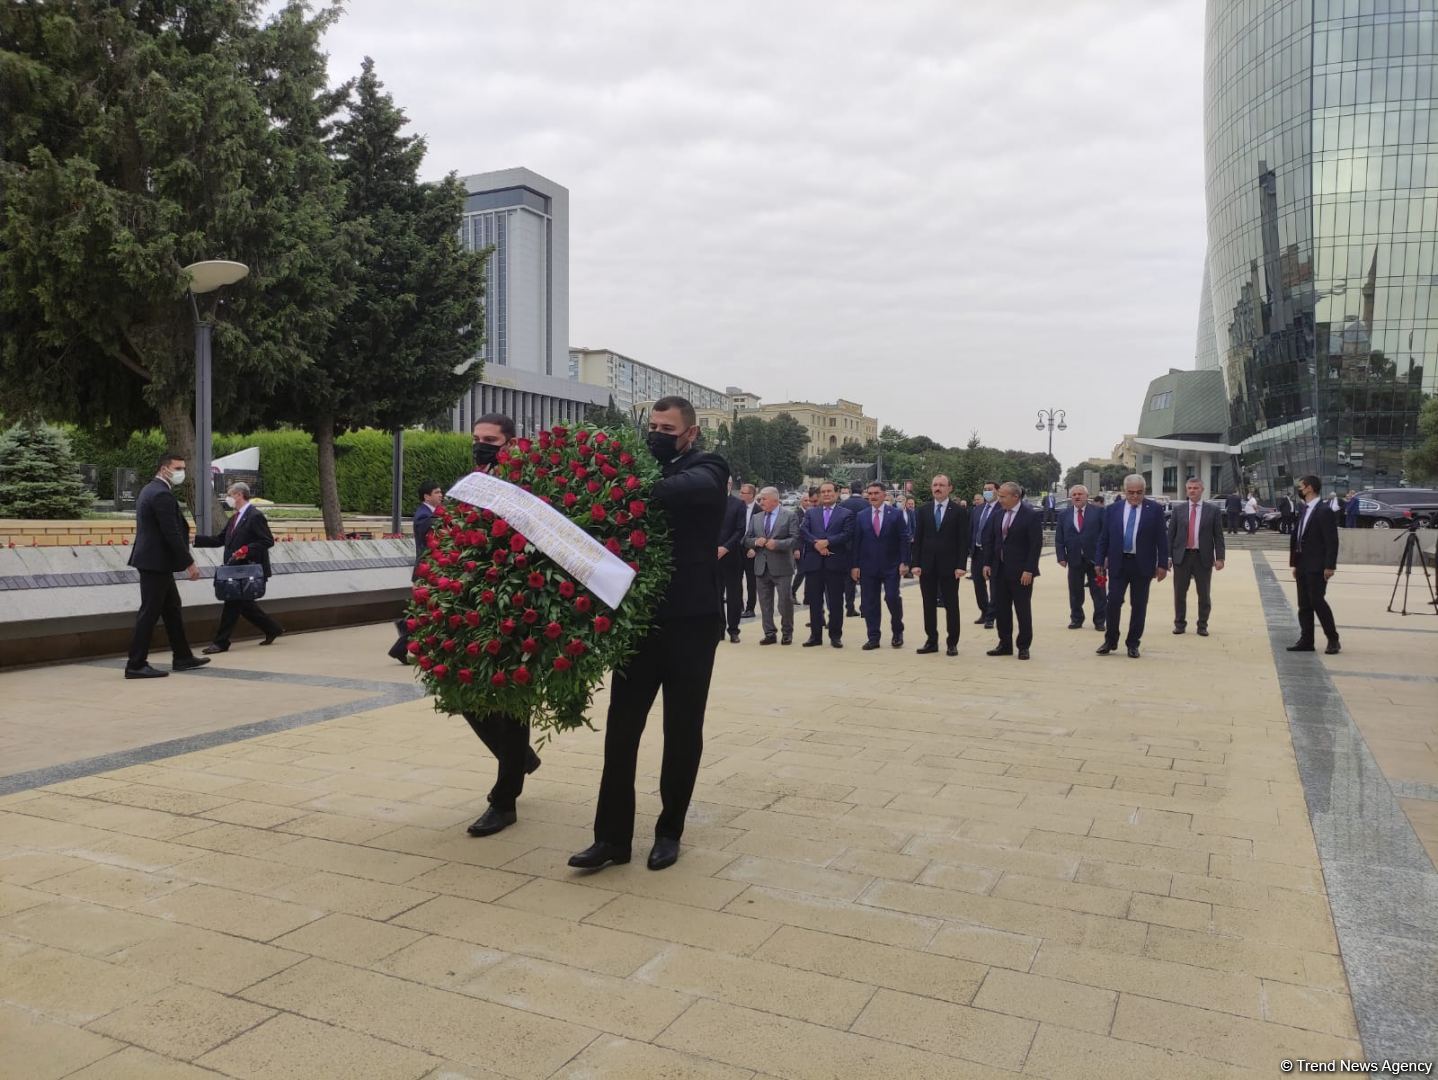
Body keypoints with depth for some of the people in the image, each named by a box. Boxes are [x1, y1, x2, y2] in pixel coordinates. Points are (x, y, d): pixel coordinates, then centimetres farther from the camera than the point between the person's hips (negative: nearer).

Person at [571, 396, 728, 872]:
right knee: (621, 728, 3)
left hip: (690, 622, -3)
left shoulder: (705, 472, -3)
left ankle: (669, 831, 22)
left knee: (682, 732, 8)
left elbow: (678, 489, -27)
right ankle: (612, 835, 12)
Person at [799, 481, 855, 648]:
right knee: (814, 601, 6)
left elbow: (847, 534, -8)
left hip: (835, 563, -2)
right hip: (814, 563, 2)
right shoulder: (810, 513, 14)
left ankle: (835, 635, 12)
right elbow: (803, 531, 0)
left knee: (835, 602, 3)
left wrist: (827, 542, -17)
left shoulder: (846, 514, 6)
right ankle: (815, 635, 14)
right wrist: (816, 543, -16)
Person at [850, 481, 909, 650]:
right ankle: (873, 638, 10)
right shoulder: (861, 517, 7)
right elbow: (856, 543, 6)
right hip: (868, 567, 2)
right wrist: (855, 566, -1)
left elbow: (904, 540, -1)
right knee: (869, 603, 2)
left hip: (890, 566, -2)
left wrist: (904, 562, -9)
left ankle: (897, 632, 15)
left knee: (892, 598, -8)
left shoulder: (895, 514, 2)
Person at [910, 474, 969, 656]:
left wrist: (961, 566, -12)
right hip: (927, 566, 3)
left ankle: (952, 643, 10)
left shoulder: (959, 512, 0)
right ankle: (931, 641, 14)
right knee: (929, 605, 6)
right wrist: (915, 563, -2)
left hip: (949, 566, -3)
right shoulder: (923, 512, 9)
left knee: (951, 605, 3)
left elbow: (963, 541, -4)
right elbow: (917, 540, 7)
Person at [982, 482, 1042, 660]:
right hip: (998, 570, 6)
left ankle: (1023, 646, 14)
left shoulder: (1031, 515, -9)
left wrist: (1029, 570, -17)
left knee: (1023, 610, 4)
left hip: (1021, 572, -6)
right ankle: (1005, 644, 19)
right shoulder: (997, 514, 8)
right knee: (1000, 609, 9)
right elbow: (989, 540, 12)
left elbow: (1036, 545, -12)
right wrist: (987, 563, 3)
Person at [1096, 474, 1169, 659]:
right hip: (1118, 564, 1)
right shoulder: (1113, 509, 5)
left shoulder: (1154, 509, 0)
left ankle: (1133, 644, 15)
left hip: (1142, 565, -1)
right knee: (1114, 602, -2)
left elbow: (1161, 539, 0)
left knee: (1139, 606, 5)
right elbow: (1104, 538, 8)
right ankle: (1110, 641, 12)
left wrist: (1162, 564, -4)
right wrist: (1100, 562, 5)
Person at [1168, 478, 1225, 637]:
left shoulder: (1211, 511, 3)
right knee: (1179, 593, 6)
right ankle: (1180, 624, 18)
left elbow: (1218, 536, 2)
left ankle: (1202, 626, 18)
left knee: (1204, 594, 6)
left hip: (1203, 558, -1)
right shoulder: (1178, 510, 6)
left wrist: (1219, 558, -6)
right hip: (1182, 556, 1)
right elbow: (1170, 534, 5)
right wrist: (1167, 556, -2)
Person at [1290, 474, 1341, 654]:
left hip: (1317, 567, -8)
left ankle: (1333, 639, 4)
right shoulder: (1304, 510, 14)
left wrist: (1329, 566, -19)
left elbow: (1332, 541, -15)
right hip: (1303, 566, 8)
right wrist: (1295, 563, 14)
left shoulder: (1324, 511, -11)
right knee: (1304, 605, 8)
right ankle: (1306, 641, 12)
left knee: (1317, 601, -8)